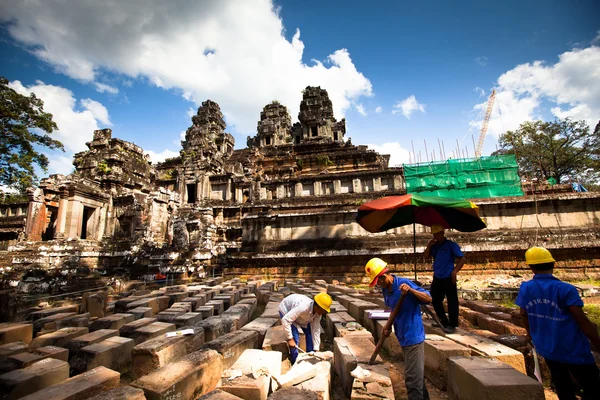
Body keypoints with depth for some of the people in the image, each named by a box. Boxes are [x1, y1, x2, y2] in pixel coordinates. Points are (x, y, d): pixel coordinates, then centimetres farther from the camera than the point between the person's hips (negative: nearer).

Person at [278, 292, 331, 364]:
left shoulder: (318, 313, -21)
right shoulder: (303, 307, -43)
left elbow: (316, 331, -12)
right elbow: (285, 320, -41)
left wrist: (316, 350, -12)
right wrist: (290, 339, -33)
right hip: (286, 310, -6)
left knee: (310, 334, 1)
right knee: (295, 339, -13)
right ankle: (295, 362, 9)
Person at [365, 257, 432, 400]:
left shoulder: (404, 283, -24)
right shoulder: (385, 289, 0)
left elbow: (429, 299, -23)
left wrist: (411, 290, -39)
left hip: (413, 336, -8)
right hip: (403, 337, 8)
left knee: (412, 379, 0)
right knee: (417, 375, 25)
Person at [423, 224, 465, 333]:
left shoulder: (451, 245, -7)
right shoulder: (434, 246, 11)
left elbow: (462, 259, -9)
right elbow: (426, 256, 9)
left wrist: (455, 271, -19)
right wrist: (429, 245, -3)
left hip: (448, 278, -7)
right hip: (437, 278, 7)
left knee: (452, 302, 1)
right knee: (435, 301, 14)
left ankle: (452, 325, 14)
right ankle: (444, 322, 30)